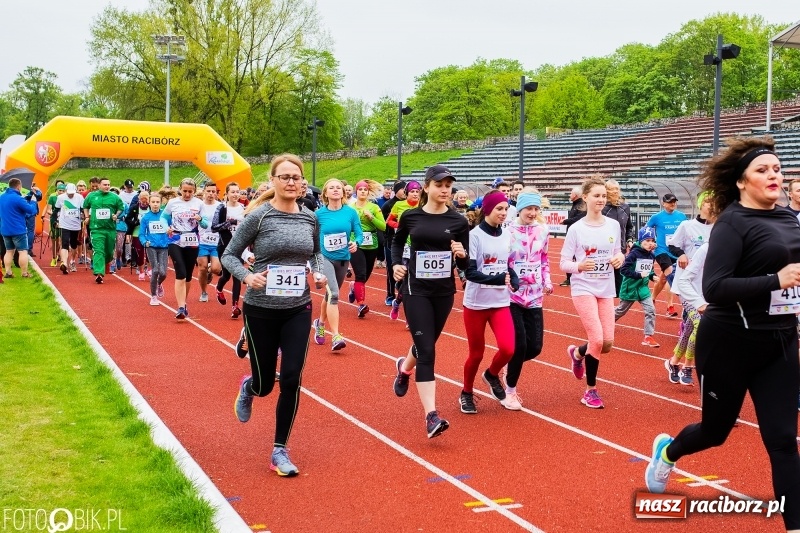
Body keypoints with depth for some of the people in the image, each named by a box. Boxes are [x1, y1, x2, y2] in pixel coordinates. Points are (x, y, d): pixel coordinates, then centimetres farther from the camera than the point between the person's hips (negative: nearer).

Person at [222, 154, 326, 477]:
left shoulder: (310, 219, 1)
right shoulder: (258, 216, -11)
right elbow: (229, 255, -4)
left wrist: (320, 272, -2)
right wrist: (247, 277, -22)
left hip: (298, 310, 3)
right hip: (261, 310, -3)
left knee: (291, 380, -4)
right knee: (265, 383, 8)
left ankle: (280, 451, 12)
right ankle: (248, 387, 48)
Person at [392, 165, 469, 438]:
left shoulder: (458, 221, -4)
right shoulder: (410, 216, -3)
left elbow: (464, 266, -1)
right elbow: (398, 242, 17)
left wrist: (461, 255, -23)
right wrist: (395, 264, 0)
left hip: (444, 291, 2)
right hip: (415, 289, -2)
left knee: (426, 344, 18)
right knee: (426, 351, -10)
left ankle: (404, 367, 54)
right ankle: (431, 416, -10)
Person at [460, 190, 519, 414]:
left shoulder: (507, 236, 5)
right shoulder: (474, 235, -11)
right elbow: (470, 272, -17)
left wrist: (514, 279, -3)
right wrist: (498, 279, -28)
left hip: (501, 303, 4)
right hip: (476, 303, -4)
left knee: (508, 348, -12)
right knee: (477, 353, 5)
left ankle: (492, 375, 21)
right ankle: (466, 393, 30)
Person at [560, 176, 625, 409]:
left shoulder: (613, 225, 2)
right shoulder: (576, 229, -8)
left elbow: (618, 253, 13)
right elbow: (563, 263, -7)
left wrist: (620, 258, -10)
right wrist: (579, 266, -28)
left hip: (606, 290, 5)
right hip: (583, 289, -4)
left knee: (607, 343, 3)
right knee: (597, 340, -14)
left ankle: (577, 352, 37)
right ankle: (590, 391, 5)